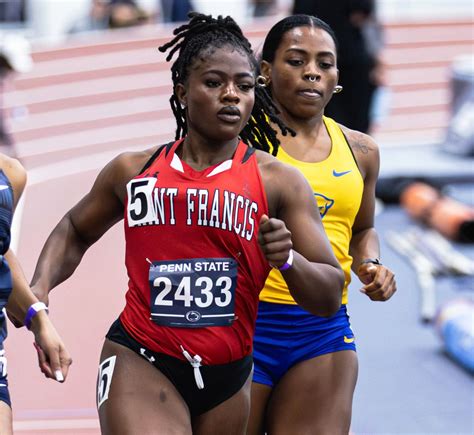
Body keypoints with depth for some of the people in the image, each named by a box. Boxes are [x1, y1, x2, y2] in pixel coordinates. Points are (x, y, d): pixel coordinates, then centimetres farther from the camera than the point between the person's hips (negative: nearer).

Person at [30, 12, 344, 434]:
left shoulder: (278, 181, 0)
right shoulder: (132, 171, 5)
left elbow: (330, 297, -2)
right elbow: (75, 230, 25)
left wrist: (287, 259, -22)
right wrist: (39, 291, 7)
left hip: (229, 377, 2)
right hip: (141, 364, -2)